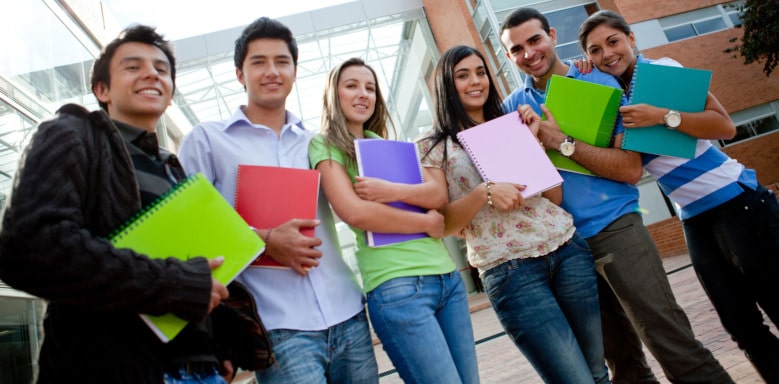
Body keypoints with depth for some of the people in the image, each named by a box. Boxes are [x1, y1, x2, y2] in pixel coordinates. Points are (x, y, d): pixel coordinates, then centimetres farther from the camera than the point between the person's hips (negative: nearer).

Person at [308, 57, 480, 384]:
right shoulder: (324, 145, 0)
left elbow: (439, 194, 6)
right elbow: (354, 213, -16)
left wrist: (392, 191, -14)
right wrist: (427, 223, -7)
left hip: (447, 276, 7)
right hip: (397, 287, -6)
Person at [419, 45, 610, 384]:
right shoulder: (434, 148, 1)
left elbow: (555, 197, 8)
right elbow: (443, 224, -6)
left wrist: (532, 138, 1)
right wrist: (485, 192, -21)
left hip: (567, 250, 5)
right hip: (510, 271, -4)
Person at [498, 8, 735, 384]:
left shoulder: (601, 83, -2)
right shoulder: (513, 106, 8)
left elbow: (631, 168, -10)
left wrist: (562, 142, -17)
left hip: (616, 228, -3)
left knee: (673, 343, -6)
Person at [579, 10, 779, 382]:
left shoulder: (664, 69, -6)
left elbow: (725, 126, -13)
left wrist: (662, 115, -25)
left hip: (735, 199, -5)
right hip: (694, 218, 5)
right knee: (741, 323, 11)